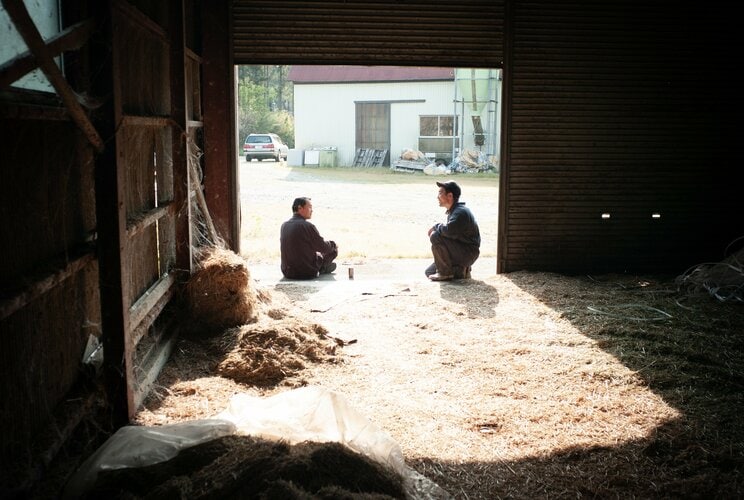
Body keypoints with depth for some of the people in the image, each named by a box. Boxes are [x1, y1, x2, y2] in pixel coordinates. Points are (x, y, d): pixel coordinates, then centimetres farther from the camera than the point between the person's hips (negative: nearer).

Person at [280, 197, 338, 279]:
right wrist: (333, 245, 13)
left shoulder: (284, 226, 1)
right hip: (307, 273, -7)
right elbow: (323, 247, -10)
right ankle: (322, 269, 37)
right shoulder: (307, 226, -20)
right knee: (333, 250, 11)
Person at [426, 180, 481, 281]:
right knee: (429, 272, 8)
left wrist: (436, 226, -17)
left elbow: (449, 231, -36)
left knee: (436, 236, -27)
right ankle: (461, 271, 11)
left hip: (468, 253, -10)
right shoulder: (452, 211, 12)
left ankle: (444, 273, -16)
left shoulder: (460, 212, -21)